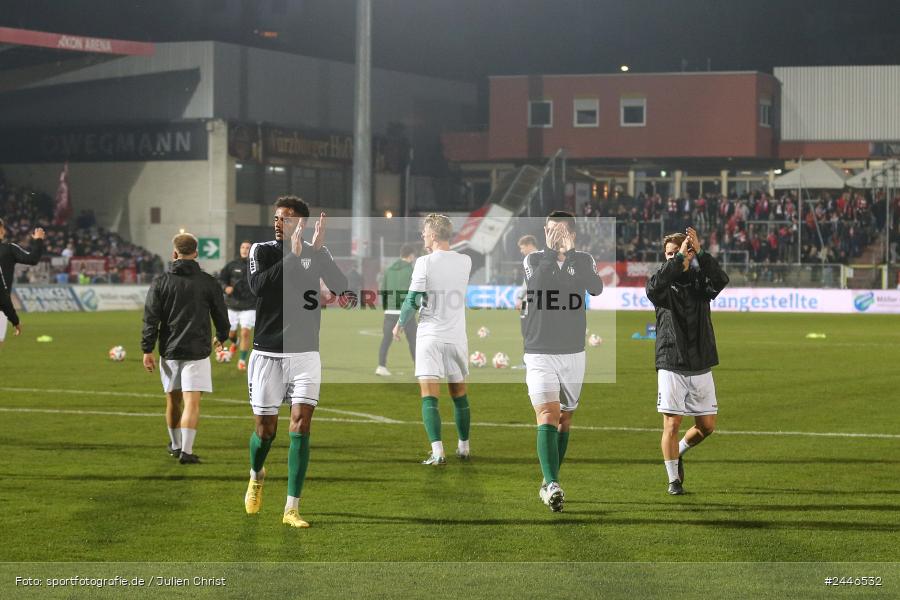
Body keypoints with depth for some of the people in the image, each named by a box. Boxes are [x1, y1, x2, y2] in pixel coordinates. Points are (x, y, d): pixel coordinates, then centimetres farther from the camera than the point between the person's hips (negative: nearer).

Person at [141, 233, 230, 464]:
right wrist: (221, 337, 27)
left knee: (173, 400, 17)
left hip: (169, 350, 2)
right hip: (197, 350, -2)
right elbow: (221, 314, 7)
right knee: (191, 402, -6)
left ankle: (175, 445, 32)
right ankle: (186, 450, -17)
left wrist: (147, 350, 1)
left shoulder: (160, 282, 0)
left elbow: (150, 318, -3)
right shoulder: (209, 282, -1)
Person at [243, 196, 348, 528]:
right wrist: (292, 256, -25)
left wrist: (318, 249, -24)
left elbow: (341, 287, -15)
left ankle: (292, 508, -7)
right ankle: (257, 476, 39)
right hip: (267, 354, 0)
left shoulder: (316, 254, 2)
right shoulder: (262, 251, -1)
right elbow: (257, 286, -21)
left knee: (300, 424, -11)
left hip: (304, 354, 0)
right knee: (265, 430, 5)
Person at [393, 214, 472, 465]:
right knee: (459, 395, 18)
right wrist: (434, 252, 27)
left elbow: (412, 299, -10)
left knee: (429, 397, -6)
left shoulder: (424, 262, -11)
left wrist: (400, 323, 5)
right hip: (457, 336, 4)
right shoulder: (465, 262, 2)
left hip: (430, 335, -4)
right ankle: (464, 447, 28)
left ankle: (438, 452, -17)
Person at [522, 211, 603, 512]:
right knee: (547, 417, -17)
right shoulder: (533, 259, 0)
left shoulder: (584, 260, 2)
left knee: (564, 419, 12)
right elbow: (535, 282, -22)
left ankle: (550, 482, 27)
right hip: (539, 354, -2)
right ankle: (552, 486, -28)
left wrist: (569, 252, -26)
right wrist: (552, 251, -23)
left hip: (573, 354, 3)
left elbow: (596, 289, -19)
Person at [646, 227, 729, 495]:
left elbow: (721, 280, -17)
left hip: (701, 366, 3)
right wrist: (679, 259, -29)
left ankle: (677, 453, 33)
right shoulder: (665, 283, 0)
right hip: (671, 366, -3)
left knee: (707, 425, 6)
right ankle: (674, 479, 10)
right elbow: (653, 289, -25)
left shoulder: (699, 280, 5)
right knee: (671, 425, -4)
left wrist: (699, 253, -28)